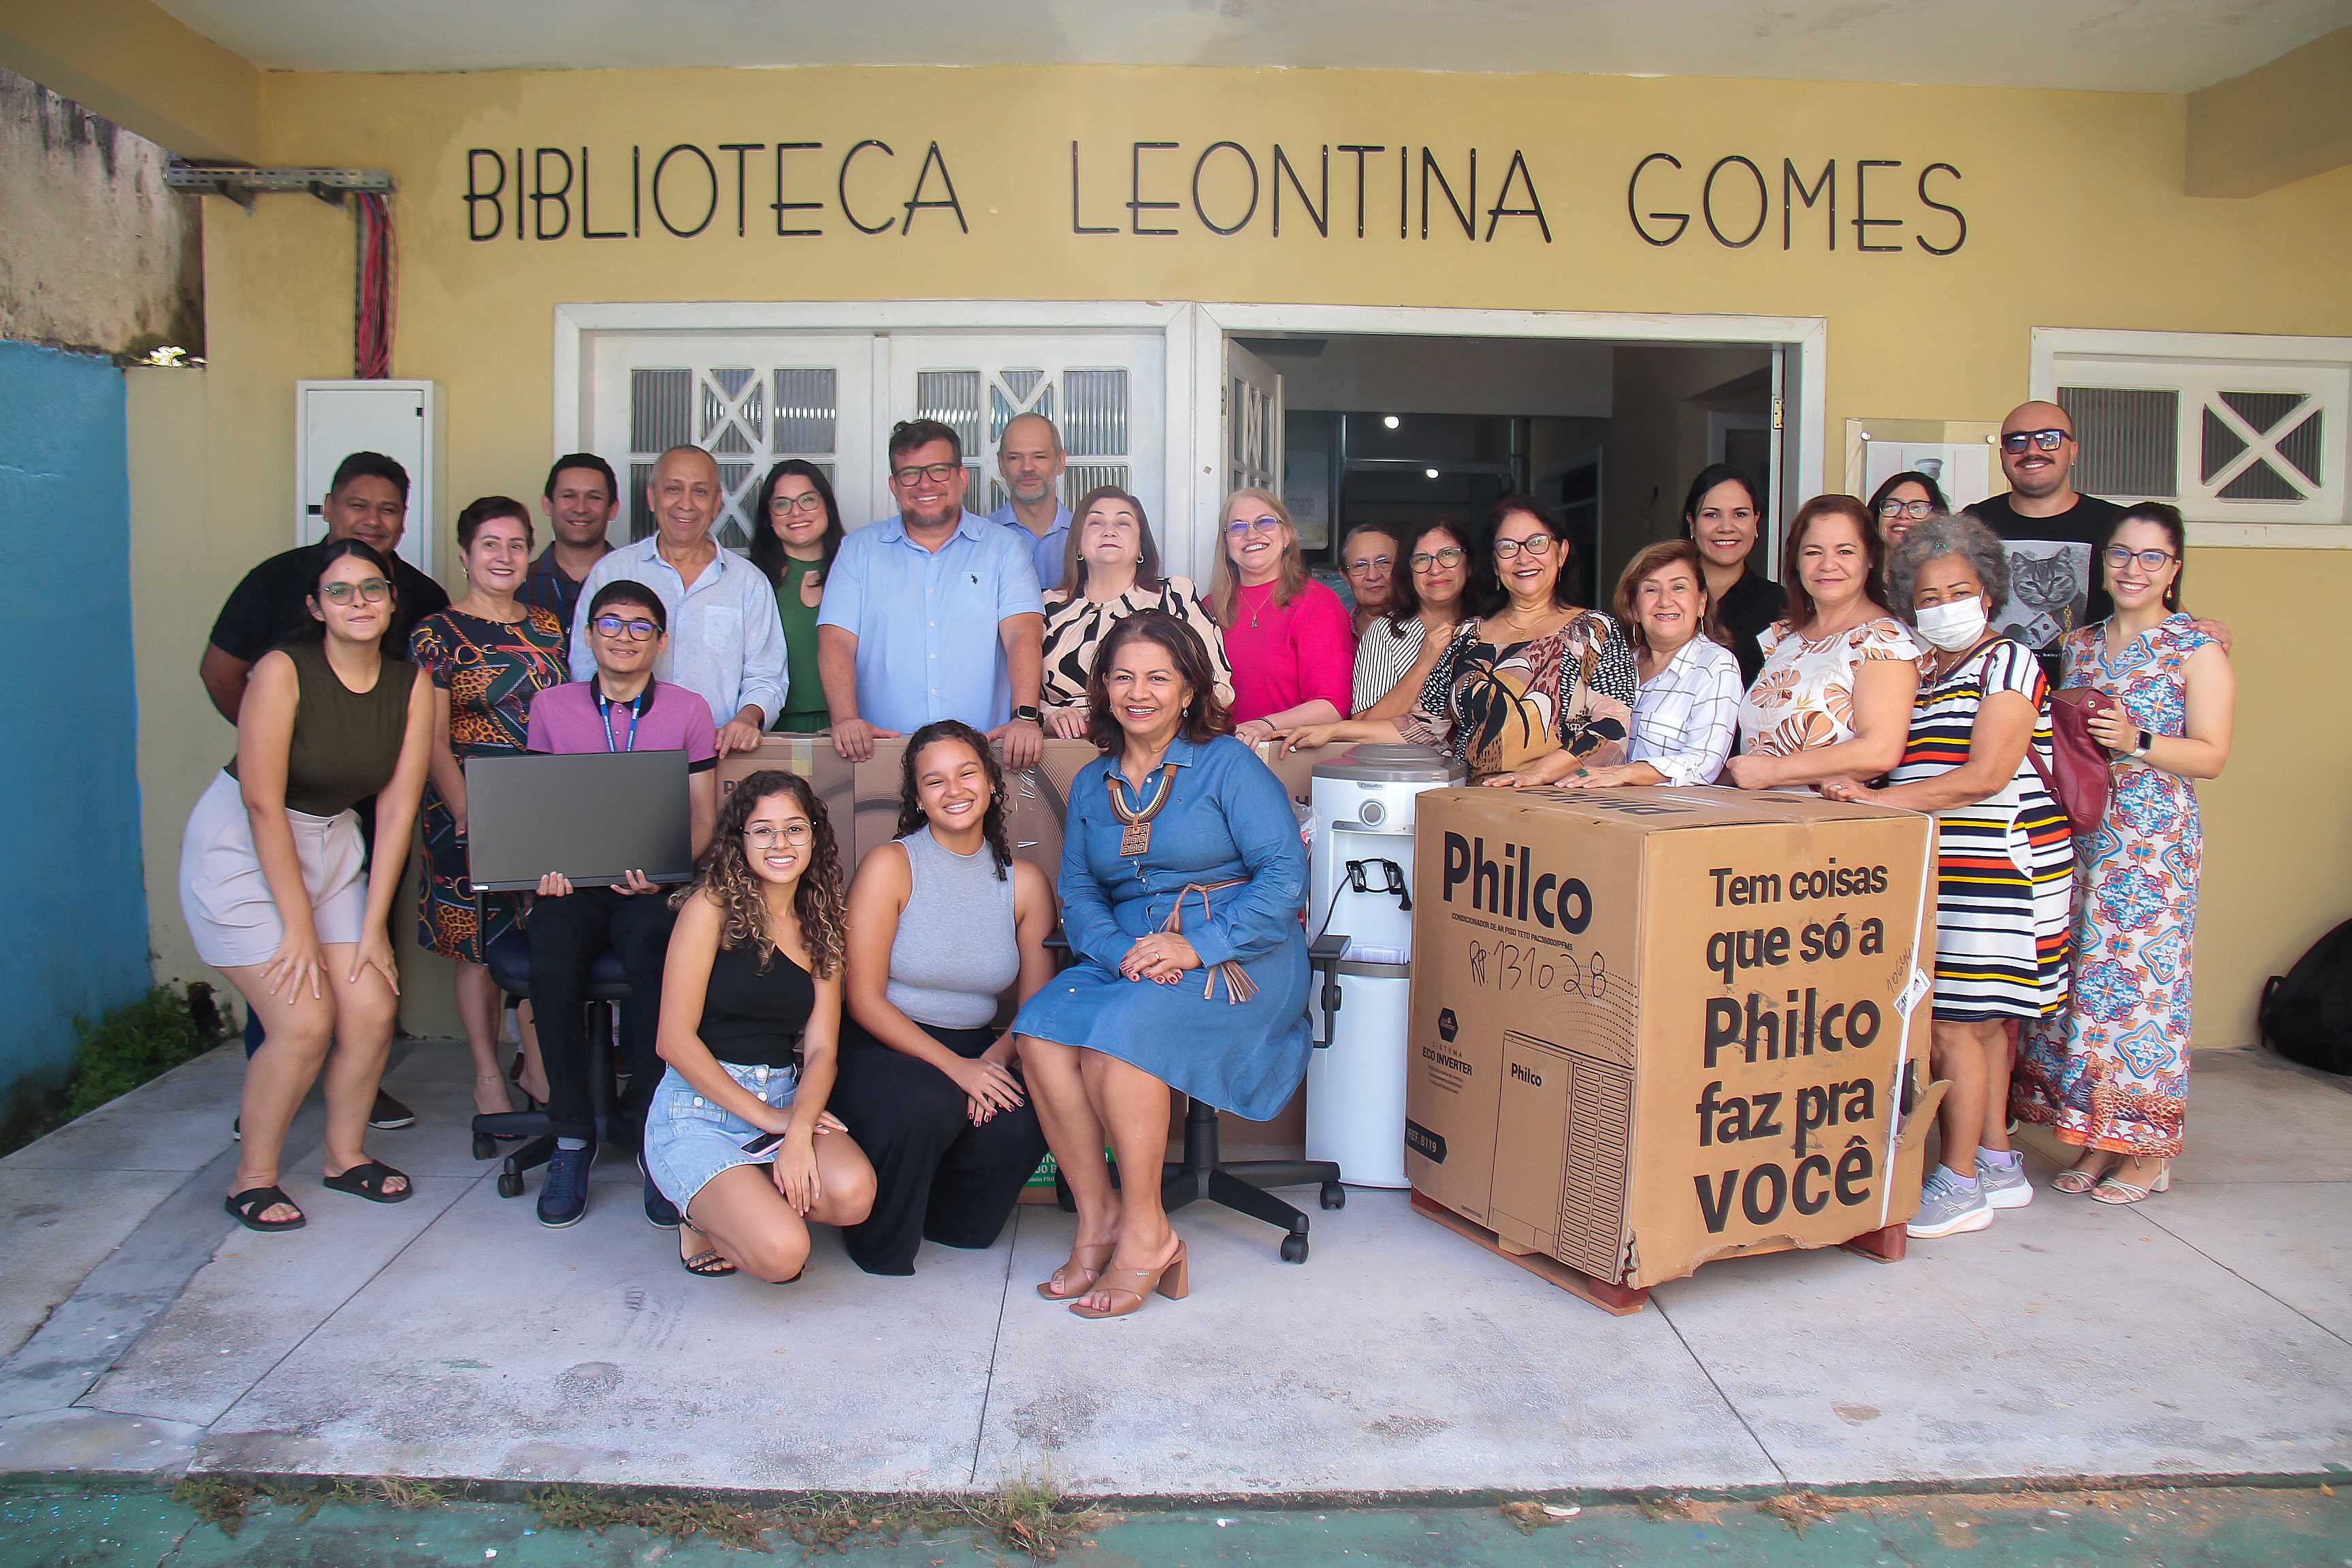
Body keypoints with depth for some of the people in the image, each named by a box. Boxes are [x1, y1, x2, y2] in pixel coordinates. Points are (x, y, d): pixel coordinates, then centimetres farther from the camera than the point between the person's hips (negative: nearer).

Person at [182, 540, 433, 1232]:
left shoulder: (412, 684, -6)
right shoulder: (284, 670, -20)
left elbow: (397, 807, -5)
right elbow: (264, 805, -20)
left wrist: (373, 925, -8)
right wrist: (298, 927, -18)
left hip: (332, 845, 5)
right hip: (242, 848, -5)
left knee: (372, 1012, -4)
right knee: (304, 1023, -12)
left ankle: (345, 1155, 21)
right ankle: (252, 1179, 10)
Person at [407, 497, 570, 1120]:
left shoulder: (549, 628, 11)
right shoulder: (437, 633, -2)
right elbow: (432, 741, -6)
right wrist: (467, 813, -17)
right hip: (470, 810, -3)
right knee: (479, 946, 3)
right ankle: (488, 1074, 17)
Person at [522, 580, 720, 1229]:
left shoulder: (688, 711, 8)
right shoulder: (551, 707, 13)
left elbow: (703, 817, 7)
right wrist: (544, 864, -5)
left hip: (651, 885, -1)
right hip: (572, 883, 1)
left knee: (656, 960, -34)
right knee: (552, 963, -31)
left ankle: (649, 1126, -16)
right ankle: (572, 1137, -15)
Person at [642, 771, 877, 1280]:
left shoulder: (819, 926, 11)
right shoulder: (712, 905, -5)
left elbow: (821, 1048, 2)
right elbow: (676, 1039, -10)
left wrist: (799, 1131, -18)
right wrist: (765, 1116, -11)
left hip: (787, 1101, 5)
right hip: (698, 1108, -5)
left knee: (852, 1194, -26)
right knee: (781, 1254, -26)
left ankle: (736, 1203, 5)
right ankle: (704, 1212, 9)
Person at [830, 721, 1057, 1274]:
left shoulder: (1024, 882, 5)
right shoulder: (890, 866, -5)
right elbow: (864, 999, -10)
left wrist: (992, 1061, -20)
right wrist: (954, 1066, -21)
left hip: (975, 1052, 3)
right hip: (882, 1046, -3)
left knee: (1023, 1121, -26)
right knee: (929, 1103, -34)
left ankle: (948, 1221, 7)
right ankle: (881, 1242, -4)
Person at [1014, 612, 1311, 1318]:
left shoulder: (1228, 764, -1)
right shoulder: (1091, 784, 16)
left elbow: (1285, 874, -10)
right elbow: (1078, 894, 10)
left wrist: (1196, 947, -19)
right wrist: (1124, 954, -12)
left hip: (1237, 959, -5)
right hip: (1124, 955, 5)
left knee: (1117, 1034, -32)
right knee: (1040, 1031, -24)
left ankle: (1146, 1233, -16)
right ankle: (1096, 1216, -13)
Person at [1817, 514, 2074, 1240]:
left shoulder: (2008, 662, -5)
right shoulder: (1917, 671, 18)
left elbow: (1985, 776, -15)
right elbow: (1904, 764, 18)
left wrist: (1878, 798, -19)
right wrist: (1855, 786, -5)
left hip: (1995, 863, -7)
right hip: (1933, 867, 7)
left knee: (1953, 1025, -7)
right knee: (1980, 1024, 12)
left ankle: (1961, 1184, 1)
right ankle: (1998, 1164, 22)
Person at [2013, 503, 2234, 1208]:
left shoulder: (2198, 648, -1)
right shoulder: (2079, 644, 14)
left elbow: (2212, 754, -6)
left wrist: (2136, 741, -20)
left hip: (2155, 844, -5)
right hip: (2079, 835, 5)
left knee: (2140, 983, -5)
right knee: (2082, 981, 4)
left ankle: (2150, 1148, 7)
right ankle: (2097, 1139, 15)